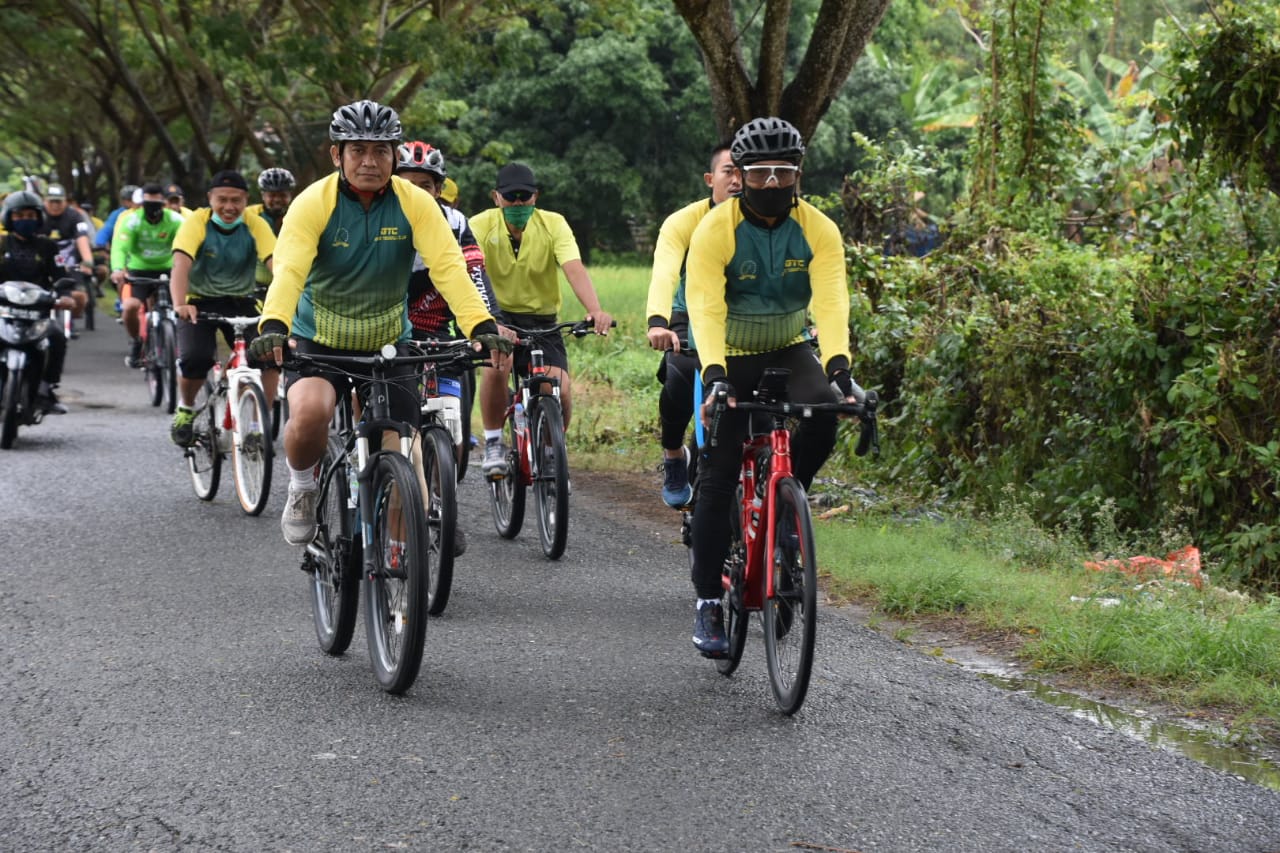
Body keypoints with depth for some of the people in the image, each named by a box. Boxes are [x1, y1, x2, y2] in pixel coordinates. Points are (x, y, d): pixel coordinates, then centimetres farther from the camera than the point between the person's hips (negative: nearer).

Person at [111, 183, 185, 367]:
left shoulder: (175, 220, -13)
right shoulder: (132, 220, -14)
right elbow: (120, 246, -26)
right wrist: (118, 269, -46)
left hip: (166, 271, 1)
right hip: (138, 271, -1)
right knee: (130, 306, -25)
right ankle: (135, 342, 4)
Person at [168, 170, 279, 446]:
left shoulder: (255, 225, -11)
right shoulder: (196, 222, -16)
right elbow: (181, 265, -31)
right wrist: (180, 305, -49)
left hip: (241, 302, 2)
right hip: (200, 302, -2)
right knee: (195, 359, -26)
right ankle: (185, 409, 6)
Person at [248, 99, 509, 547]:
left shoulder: (415, 203, -12)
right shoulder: (314, 203, -17)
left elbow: (448, 267, -22)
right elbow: (289, 269, -30)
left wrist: (481, 326, -39)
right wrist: (273, 326, -49)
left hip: (389, 343, 2)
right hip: (318, 341, -2)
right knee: (309, 412, -31)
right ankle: (302, 490, 1)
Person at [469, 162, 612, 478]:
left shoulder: (553, 224, -10)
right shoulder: (481, 225, -12)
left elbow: (575, 269, -24)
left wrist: (595, 310, -42)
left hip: (541, 320, 1)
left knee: (559, 388, -20)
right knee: (495, 365, -33)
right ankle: (493, 444, -11)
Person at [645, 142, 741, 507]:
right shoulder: (683, 222, -20)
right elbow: (664, 273, -35)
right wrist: (657, 322, -55)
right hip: (693, 317, -2)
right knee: (680, 375, -30)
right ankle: (673, 457, -3)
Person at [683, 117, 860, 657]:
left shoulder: (818, 230, -14)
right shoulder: (715, 230, -20)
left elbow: (831, 302, -26)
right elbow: (705, 309, -30)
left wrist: (838, 366, -43)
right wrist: (714, 376, -45)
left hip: (790, 350, 2)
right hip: (730, 357, -1)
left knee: (823, 418, -30)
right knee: (718, 479, -8)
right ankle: (708, 603, 2)